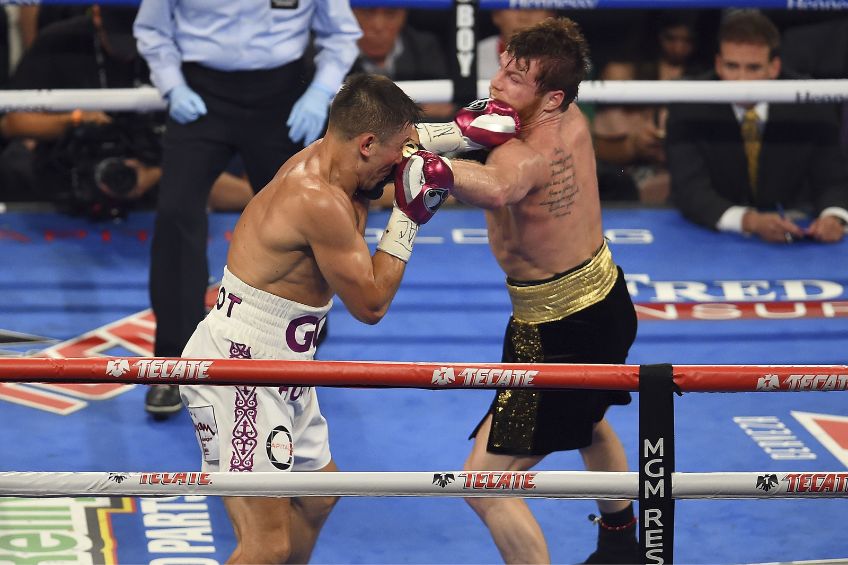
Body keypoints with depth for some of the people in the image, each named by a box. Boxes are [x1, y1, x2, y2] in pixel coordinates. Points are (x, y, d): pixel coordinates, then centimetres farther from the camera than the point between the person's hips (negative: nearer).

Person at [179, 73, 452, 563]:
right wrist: (409, 217, -11)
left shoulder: (324, 157, 3)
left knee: (317, 497, 28)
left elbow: (406, 142, 26)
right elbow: (371, 304, -15)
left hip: (276, 373, 11)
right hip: (238, 375, -11)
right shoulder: (322, 202, -25)